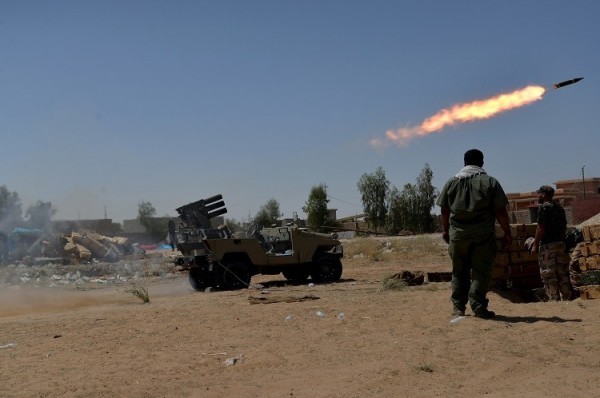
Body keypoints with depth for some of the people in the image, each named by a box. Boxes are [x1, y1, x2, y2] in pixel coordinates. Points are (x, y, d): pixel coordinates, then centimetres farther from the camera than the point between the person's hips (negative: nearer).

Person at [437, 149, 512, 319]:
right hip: (483, 235, -3)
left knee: (459, 272, 11)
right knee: (481, 271, 1)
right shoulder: (490, 182, 0)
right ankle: (478, 306, -5)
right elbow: (500, 211, -3)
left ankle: (458, 306, 12)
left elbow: (444, 210, 11)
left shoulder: (451, 183, 8)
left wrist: (445, 230, 24)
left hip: (457, 234, 3)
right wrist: (507, 233, 4)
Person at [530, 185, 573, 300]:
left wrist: (535, 245, -11)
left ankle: (554, 299, -4)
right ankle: (567, 298, 13)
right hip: (560, 243, 8)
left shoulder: (543, 207, -10)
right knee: (563, 273, 11)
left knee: (549, 274, -3)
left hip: (547, 245, -8)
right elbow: (564, 226, 16)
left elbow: (541, 228, -15)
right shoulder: (559, 208, 13)